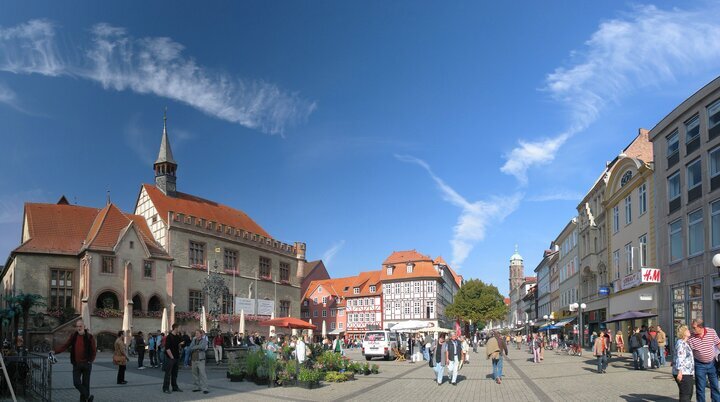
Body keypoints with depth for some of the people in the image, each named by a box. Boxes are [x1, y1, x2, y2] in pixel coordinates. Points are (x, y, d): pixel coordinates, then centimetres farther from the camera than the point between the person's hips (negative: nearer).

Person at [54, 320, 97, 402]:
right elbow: (65, 346, -1)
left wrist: (90, 360, -7)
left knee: (85, 384, 4)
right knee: (76, 383, -6)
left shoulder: (89, 337, -4)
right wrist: (55, 351, -14)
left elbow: (94, 350, -1)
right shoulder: (73, 336, 4)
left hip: (86, 364, -2)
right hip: (76, 364, 2)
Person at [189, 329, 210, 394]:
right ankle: (197, 387, 17)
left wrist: (194, 347, -9)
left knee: (202, 373, -11)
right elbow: (190, 348, 2)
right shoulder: (194, 340, 12)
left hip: (200, 359, -5)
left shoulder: (204, 340, -2)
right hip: (194, 359, 6)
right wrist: (197, 348, -13)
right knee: (195, 374, 8)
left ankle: (204, 388, -11)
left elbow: (202, 346, -21)